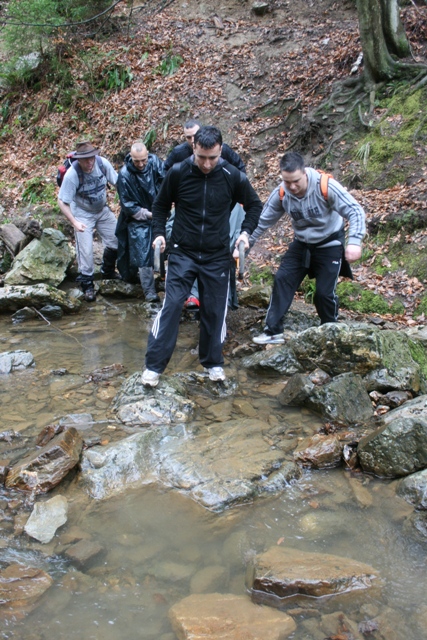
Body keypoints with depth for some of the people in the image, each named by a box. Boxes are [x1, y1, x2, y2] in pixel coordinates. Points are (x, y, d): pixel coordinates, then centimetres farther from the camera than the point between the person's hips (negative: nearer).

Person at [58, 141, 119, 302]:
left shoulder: (102, 163, -21)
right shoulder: (72, 174, -29)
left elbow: (117, 182, -7)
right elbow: (62, 202, -23)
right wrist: (74, 222, -31)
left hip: (103, 210, 4)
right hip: (83, 214, -4)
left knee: (115, 241, 9)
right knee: (85, 250, -6)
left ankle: (108, 271, 35)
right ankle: (87, 284, 12)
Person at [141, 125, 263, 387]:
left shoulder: (233, 176, -9)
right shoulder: (178, 172, -10)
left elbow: (255, 205, 8)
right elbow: (161, 205, 7)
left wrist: (246, 231, -5)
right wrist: (159, 233, -4)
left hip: (217, 256, 1)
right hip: (183, 253, -1)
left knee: (215, 310, 6)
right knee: (171, 305, -8)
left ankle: (213, 362, 24)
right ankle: (154, 365, -1)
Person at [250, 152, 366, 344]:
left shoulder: (325, 186, -29)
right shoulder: (281, 193, -16)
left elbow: (355, 211, -28)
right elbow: (263, 220, -4)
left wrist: (354, 241, -42)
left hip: (329, 245, -4)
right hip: (301, 243, 4)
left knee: (324, 292, -5)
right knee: (282, 280, -4)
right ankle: (273, 331, 4)